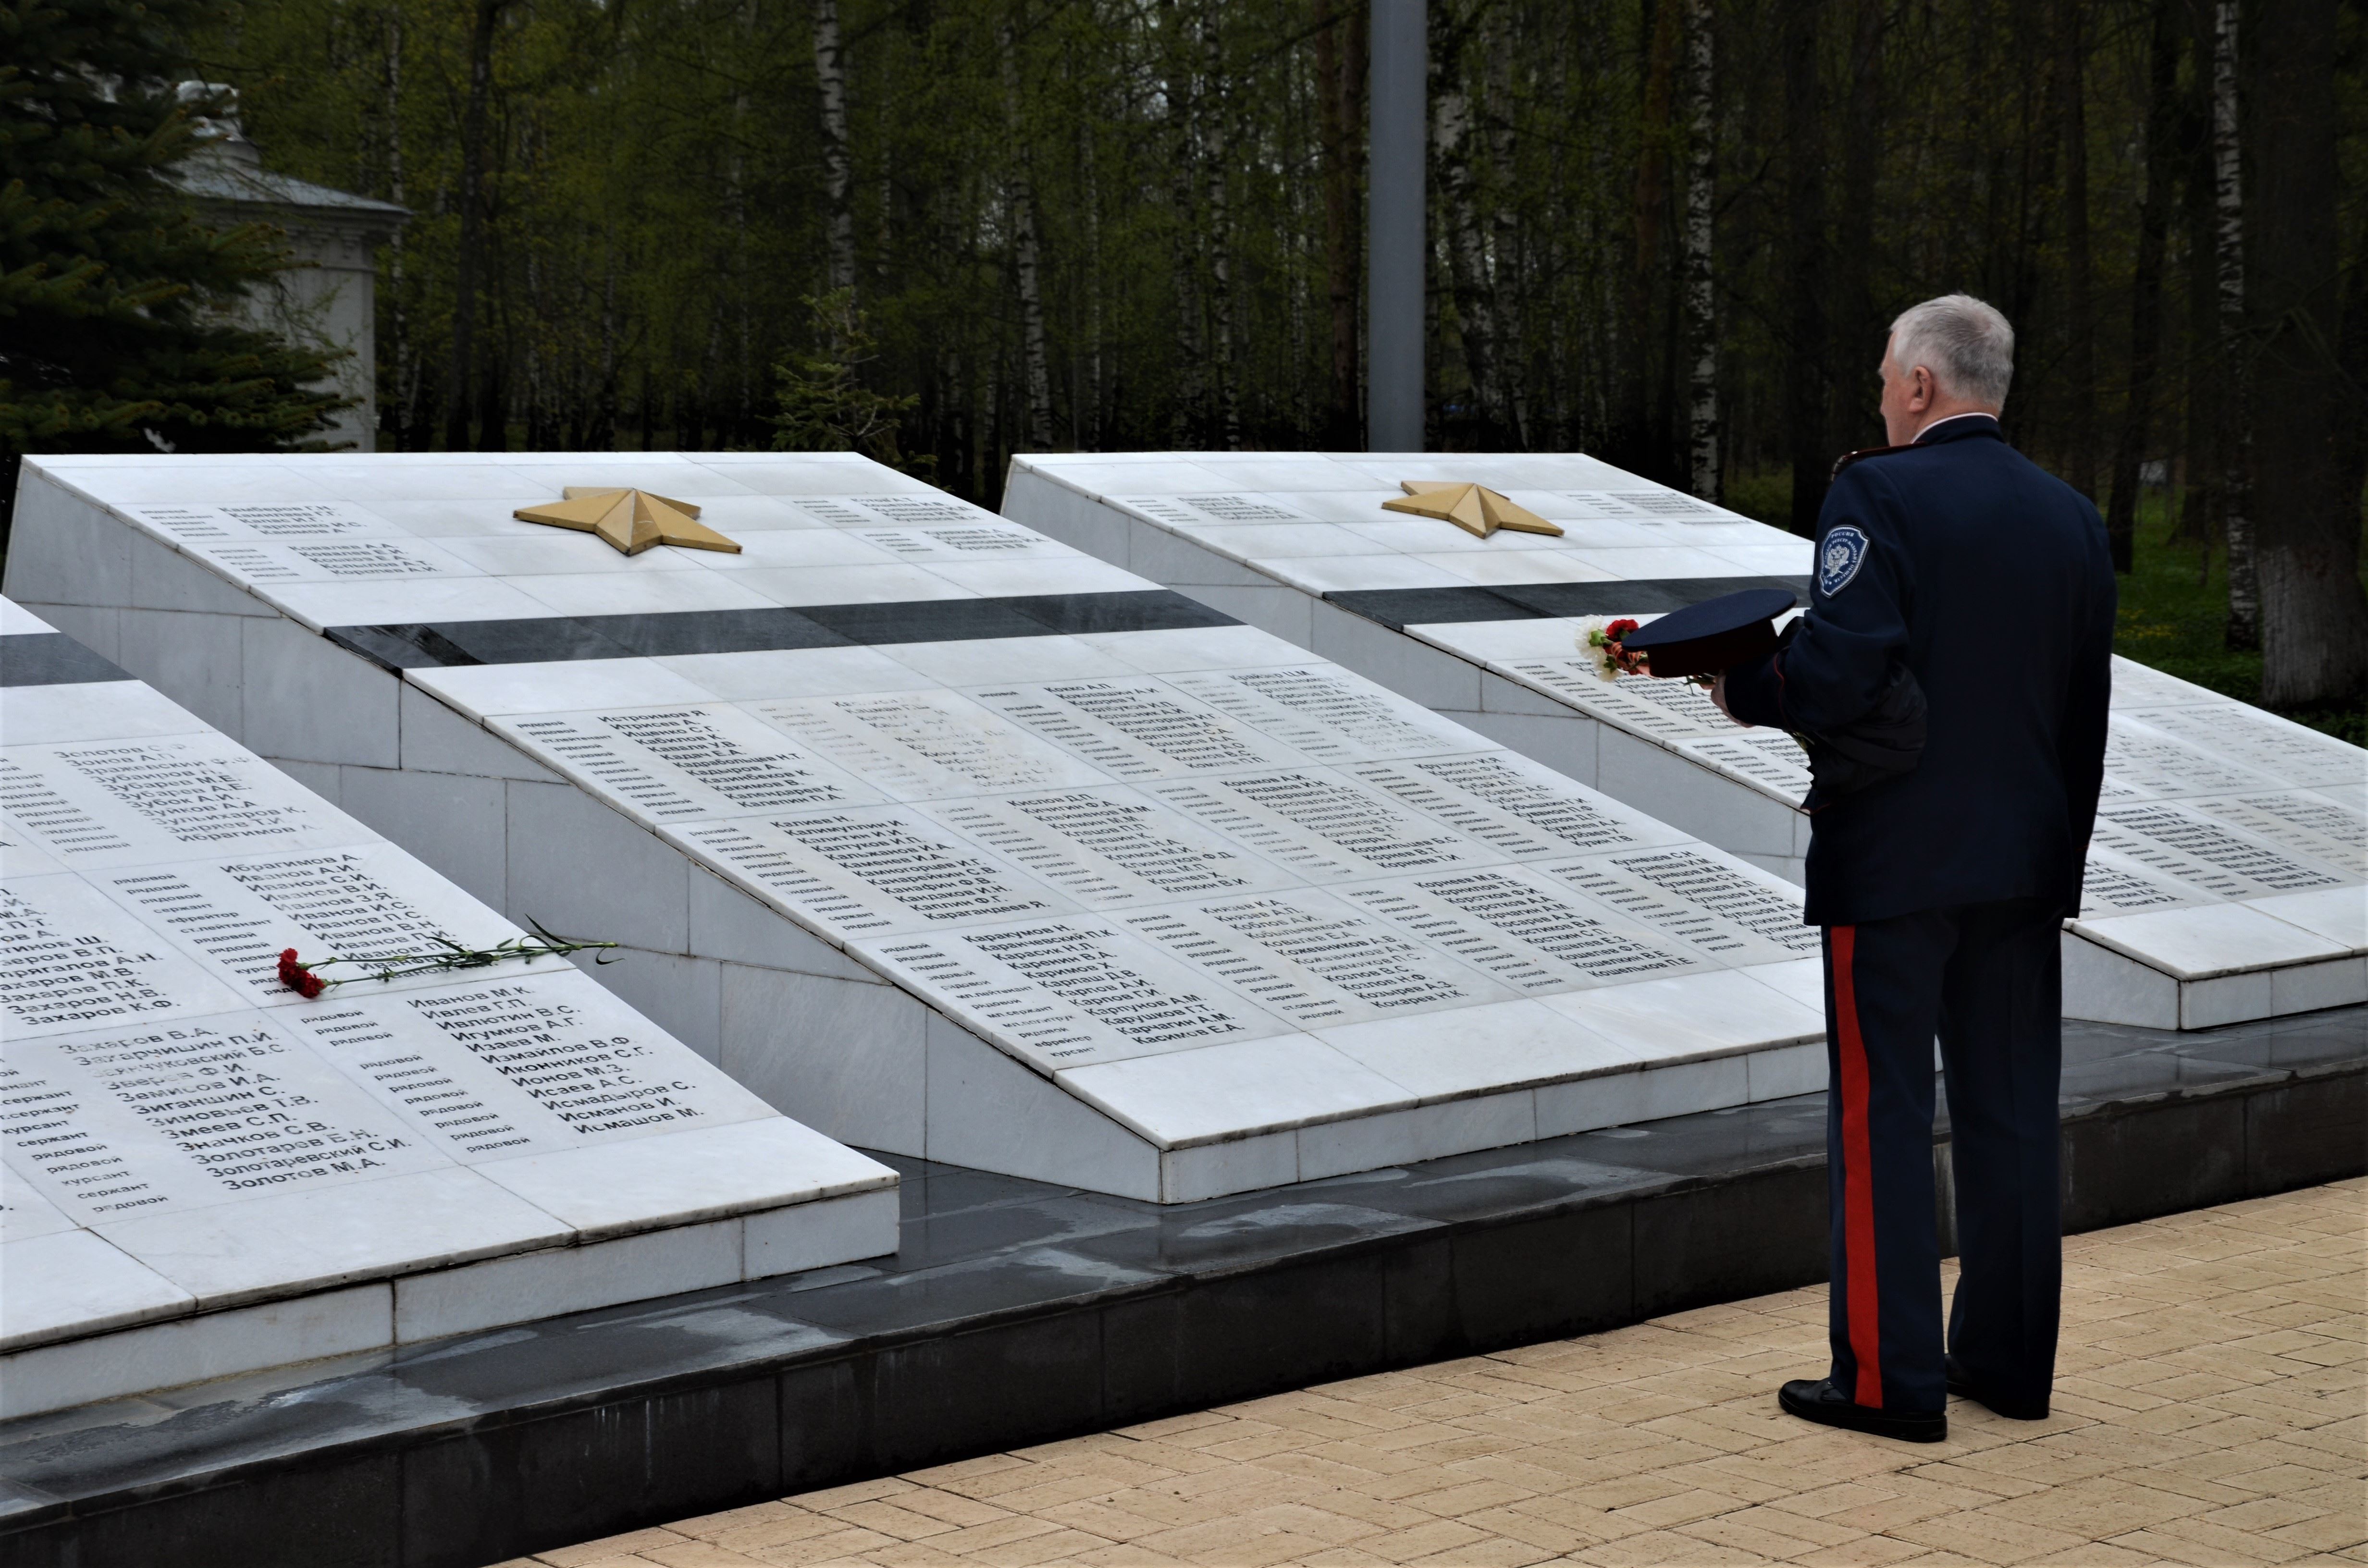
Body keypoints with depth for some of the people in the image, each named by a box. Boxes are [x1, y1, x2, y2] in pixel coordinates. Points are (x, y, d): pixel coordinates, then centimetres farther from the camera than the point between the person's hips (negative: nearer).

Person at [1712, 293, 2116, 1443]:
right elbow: (2085, 714, 12)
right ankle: (2010, 1359, 20)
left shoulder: (1876, 495, -11)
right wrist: (2062, 856, 19)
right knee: (2010, 1112, 12)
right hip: (2025, 861, 6)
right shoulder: (2071, 518, 9)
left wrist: (1744, 691, -4)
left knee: (1882, 1114, 0)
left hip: (1893, 863, -6)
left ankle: (1889, 1378, 3)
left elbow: (1839, 669, -23)